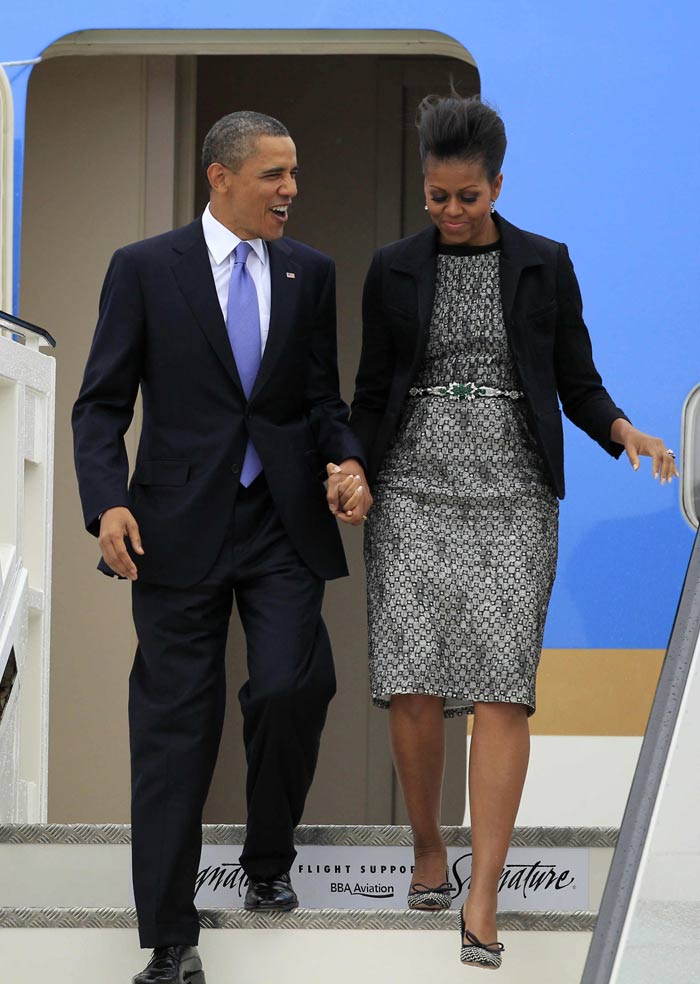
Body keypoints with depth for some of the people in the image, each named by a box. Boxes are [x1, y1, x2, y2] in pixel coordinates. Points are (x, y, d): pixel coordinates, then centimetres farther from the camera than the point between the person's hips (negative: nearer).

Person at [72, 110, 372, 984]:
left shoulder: (310, 273, 9)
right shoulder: (144, 270, 0)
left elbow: (322, 396, 12)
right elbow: (102, 403, 0)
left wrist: (349, 460, -9)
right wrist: (107, 502, -14)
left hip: (284, 523, 2)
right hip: (180, 526, -2)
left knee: (293, 690, -11)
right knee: (175, 724, 0)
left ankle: (267, 863, 19)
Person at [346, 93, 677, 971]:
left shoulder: (545, 265, 5)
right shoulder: (393, 269, 7)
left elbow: (578, 384, 6)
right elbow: (371, 391, 10)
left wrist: (630, 435, -13)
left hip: (513, 496, -1)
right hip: (413, 493, 1)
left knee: (501, 688, -10)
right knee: (412, 685, -9)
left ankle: (482, 902, -10)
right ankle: (428, 850, 16)